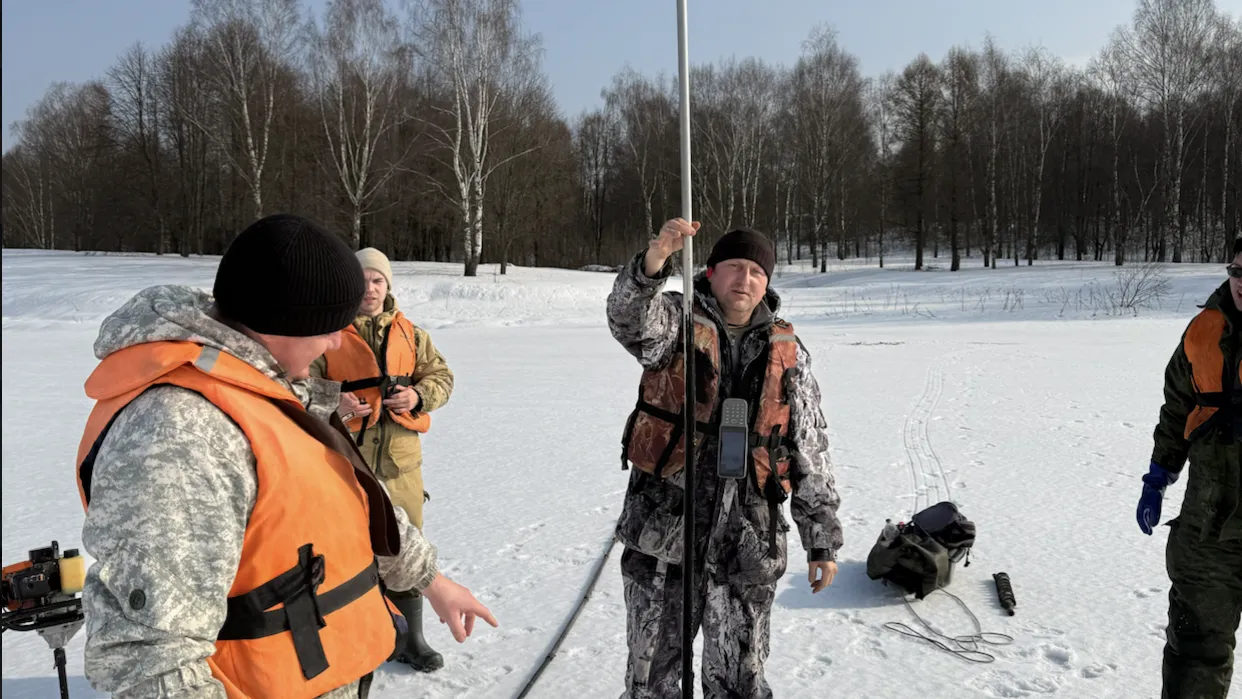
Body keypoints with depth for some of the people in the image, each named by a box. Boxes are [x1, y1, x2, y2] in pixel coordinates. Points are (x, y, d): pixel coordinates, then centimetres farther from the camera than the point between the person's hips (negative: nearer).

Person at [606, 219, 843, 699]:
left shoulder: (786, 353, 6)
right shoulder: (675, 323, 0)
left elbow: (812, 455, 9)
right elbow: (628, 317, -25)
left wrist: (822, 541, 8)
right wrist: (655, 259, -44)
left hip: (747, 543, 2)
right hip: (663, 533, -1)